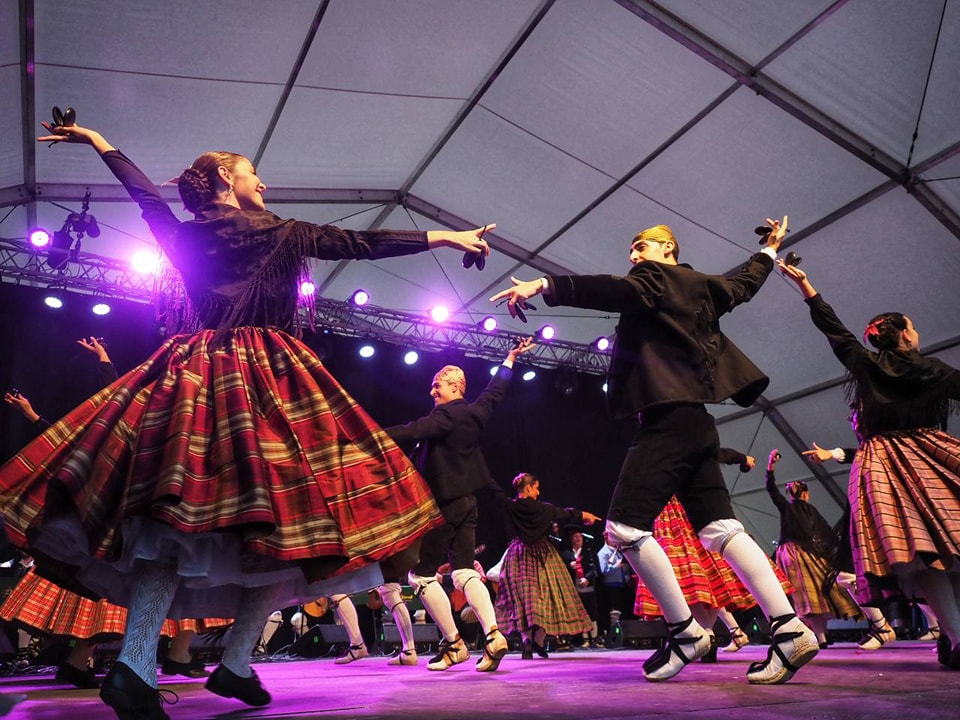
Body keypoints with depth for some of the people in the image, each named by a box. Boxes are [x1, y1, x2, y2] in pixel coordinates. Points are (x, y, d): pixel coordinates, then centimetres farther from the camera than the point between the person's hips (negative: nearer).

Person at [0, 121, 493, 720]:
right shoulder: (281, 233, 4)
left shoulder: (183, 234, 17)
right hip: (269, 377, -5)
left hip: (195, 373, 6)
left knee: (179, 512, 0)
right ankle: (236, 665, 2)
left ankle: (134, 665, -11)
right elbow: (362, 243, 5)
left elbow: (146, 190, 35)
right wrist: (446, 237, 13)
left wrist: (100, 142, 55)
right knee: (286, 511, 0)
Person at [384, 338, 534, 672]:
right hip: (467, 502, 8)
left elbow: (412, 432, -29)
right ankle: (493, 635, -10)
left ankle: (453, 643, 5)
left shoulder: (446, 414, -14)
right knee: (464, 571, 5)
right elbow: (495, 390, 27)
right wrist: (510, 358, 41)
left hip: (443, 503, -8)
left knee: (421, 575, 2)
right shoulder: (476, 412, 9)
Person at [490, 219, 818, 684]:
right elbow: (744, 284, 41)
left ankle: (686, 633, -2)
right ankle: (789, 631, 1)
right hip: (694, 420, 10)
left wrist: (544, 286, -29)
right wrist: (769, 249, 61)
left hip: (668, 416, -10)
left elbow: (616, 291, -20)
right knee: (719, 529, 5)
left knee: (625, 526, -11)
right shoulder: (701, 286, 24)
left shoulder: (654, 277, 1)